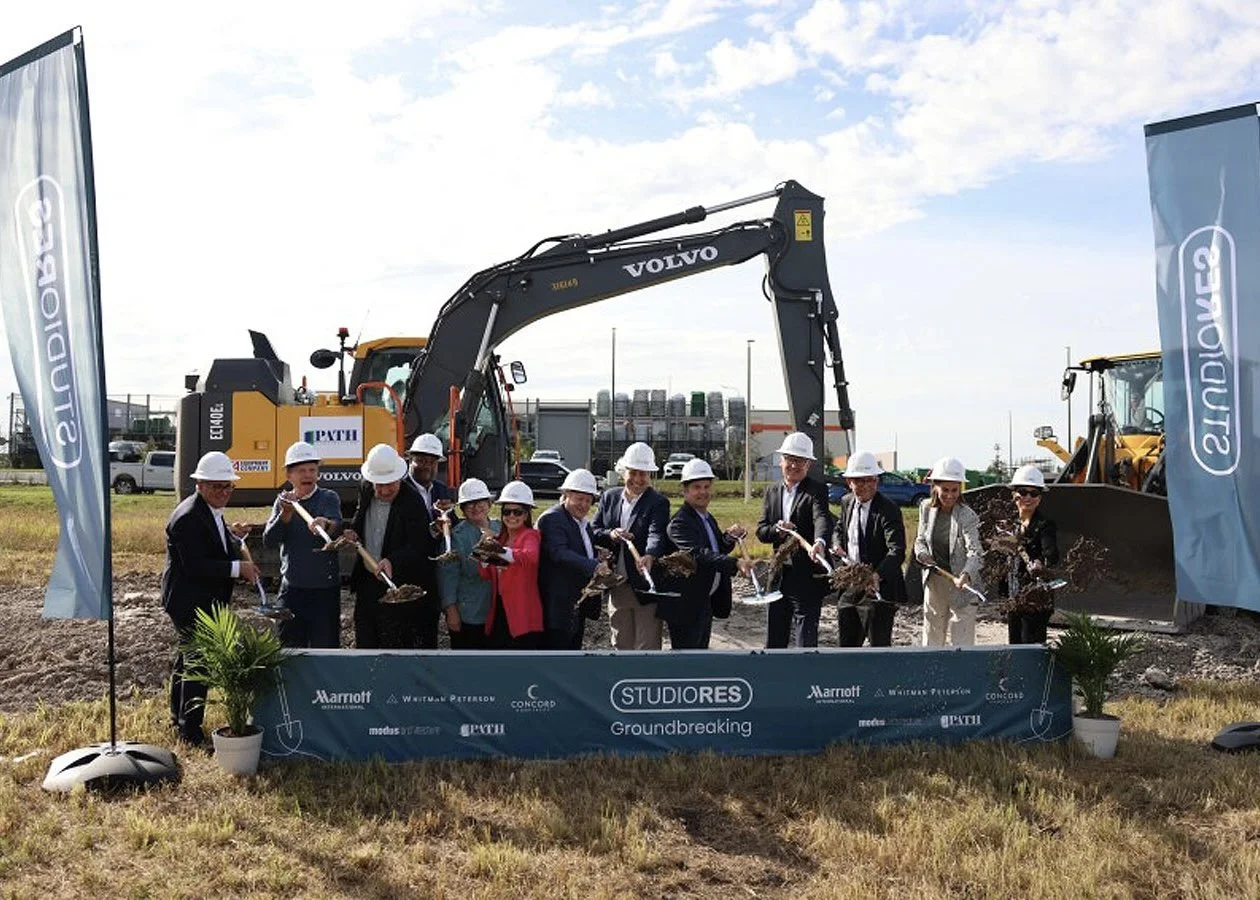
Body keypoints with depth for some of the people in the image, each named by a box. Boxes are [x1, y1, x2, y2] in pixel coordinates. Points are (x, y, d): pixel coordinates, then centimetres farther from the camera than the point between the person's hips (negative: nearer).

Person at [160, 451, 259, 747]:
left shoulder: (211, 511, 10)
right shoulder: (187, 518, -22)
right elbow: (195, 565, -27)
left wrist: (232, 533, 3)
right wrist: (238, 568, -27)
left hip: (204, 601, 11)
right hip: (190, 603, -11)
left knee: (187, 658, 21)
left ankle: (179, 718, 36)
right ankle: (190, 729, 0)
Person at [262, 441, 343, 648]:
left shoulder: (329, 498, -1)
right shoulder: (283, 502, 8)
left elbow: (337, 526, -22)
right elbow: (268, 541, -4)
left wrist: (325, 524, -45)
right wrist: (286, 514, -20)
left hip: (325, 588, -3)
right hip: (292, 589, 3)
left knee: (326, 645, 0)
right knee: (289, 647, 9)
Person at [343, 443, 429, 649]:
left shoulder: (412, 501, -17)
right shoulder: (366, 492, 3)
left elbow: (418, 547, -22)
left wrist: (392, 561, -37)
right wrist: (353, 532, 3)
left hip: (397, 585, -6)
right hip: (366, 581, 7)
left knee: (393, 646, -2)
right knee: (364, 642, 14)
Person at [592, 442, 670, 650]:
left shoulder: (658, 503, -7)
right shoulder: (609, 497, 8)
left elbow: (657, 534, -23)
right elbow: (593, 531, 7)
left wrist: (649, 556, -44)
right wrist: (610, 535, -15)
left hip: (645, 587, -5)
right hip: (616, 586, 5)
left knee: (647, 647, 0)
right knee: (621, 645, 16)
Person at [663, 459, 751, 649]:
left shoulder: (708, 519, 12)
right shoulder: (680, 522, -18)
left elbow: (719, 550, 19)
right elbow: (699, 555, -31)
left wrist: (729, 537, -3)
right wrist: (735, 563, -41)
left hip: (706, 603, 9)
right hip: (686, 606, -9)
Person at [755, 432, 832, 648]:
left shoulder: (817, 490, -7)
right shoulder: (772, 491, 11)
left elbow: (822, 518, -26)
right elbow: (761, 531, 7)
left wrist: (820, 542, -47)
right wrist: (776, 530, -16)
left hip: (807, 576, -6)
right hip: (778, 575, 6)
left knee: (806, 639, -4)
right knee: (774, 640, 16)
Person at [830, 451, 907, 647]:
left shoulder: (888, 510, -16)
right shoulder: (846, 502, 7)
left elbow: (897, 551, -26)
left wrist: (877, 575, -42)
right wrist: (837, 545, 2)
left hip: (877, 589, -7)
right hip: (848, 589, 7)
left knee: (879, 646, -3)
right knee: (847, 644, 16)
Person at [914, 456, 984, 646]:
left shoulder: (967, 516, -17)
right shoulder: (926, 508, -1)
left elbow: (974, 551, -25)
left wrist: (966, 575, -44)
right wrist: (922, 553, -11)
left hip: (960, 583, -5)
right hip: (934, 582, 5)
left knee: (963, 643, -2)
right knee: (931, 639, 15)